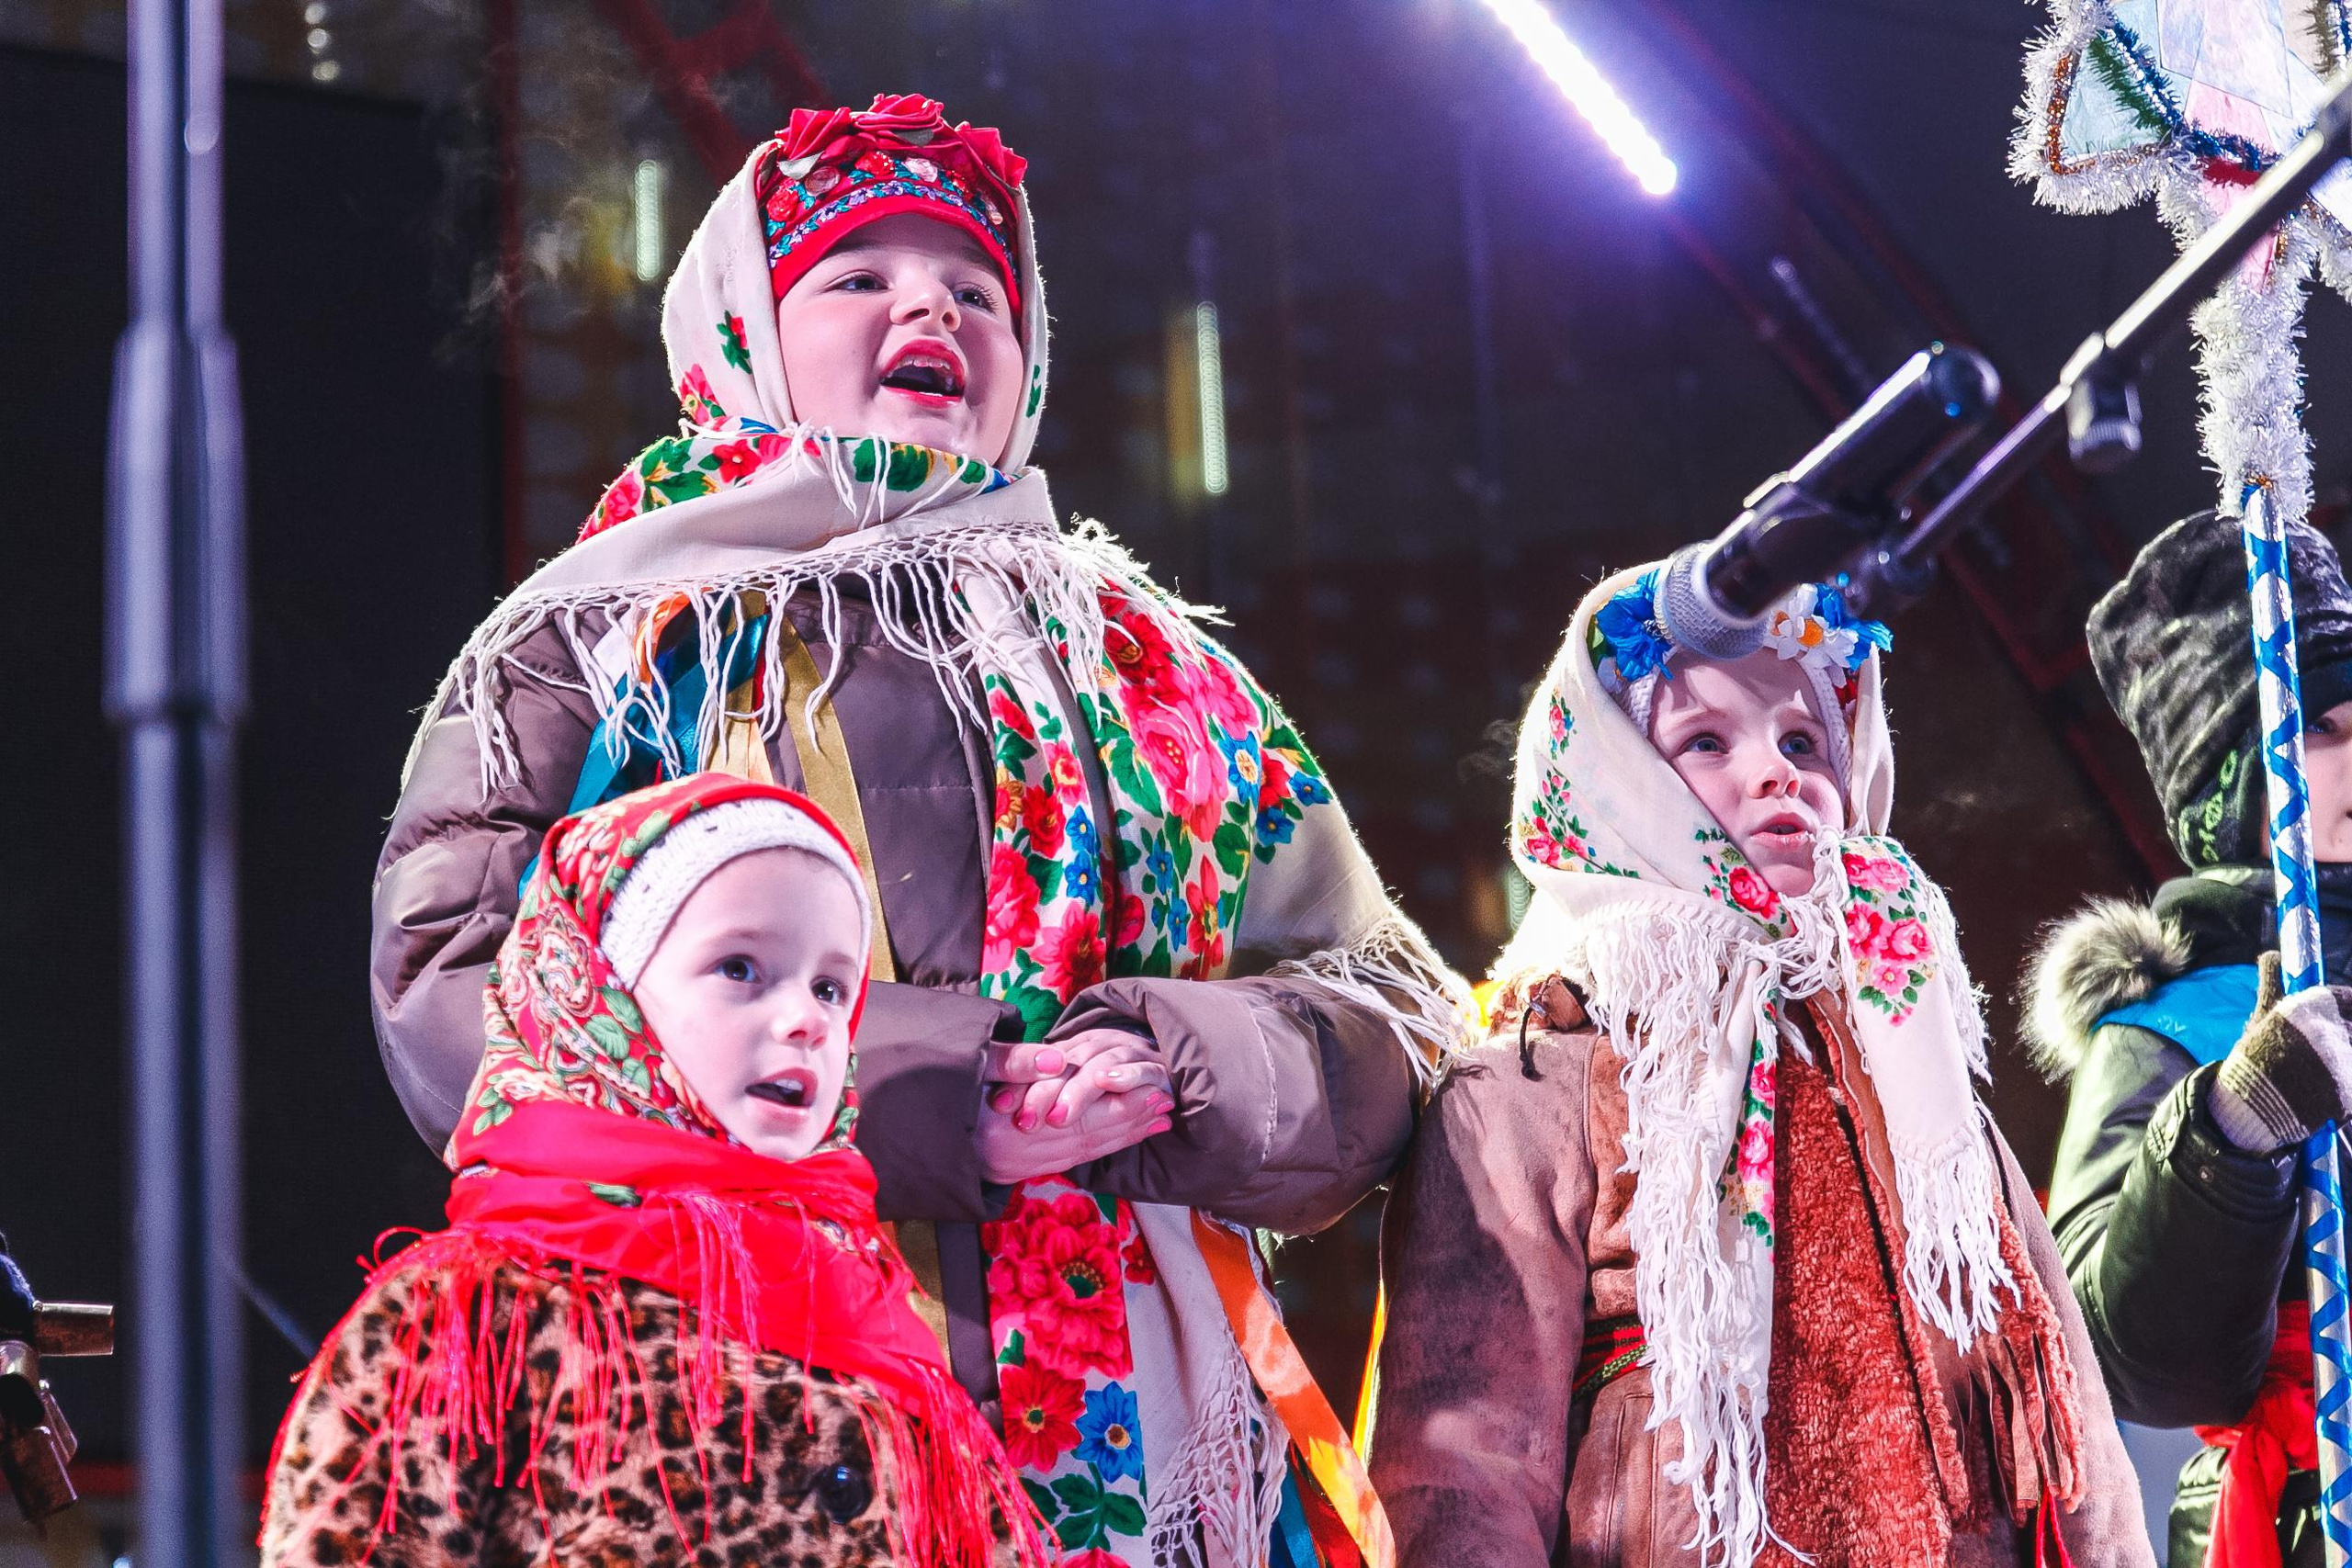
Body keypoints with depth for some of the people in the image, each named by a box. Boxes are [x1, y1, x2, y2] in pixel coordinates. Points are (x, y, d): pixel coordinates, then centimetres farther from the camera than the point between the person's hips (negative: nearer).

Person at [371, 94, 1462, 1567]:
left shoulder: (1142, 661, 20)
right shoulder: (594, 655, 10)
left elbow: (1397, 1019, 13)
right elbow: (452, 1007, -6)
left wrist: (1176, 1071, -10)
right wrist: (921, 1091, -14)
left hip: (1137, 1432, 3)